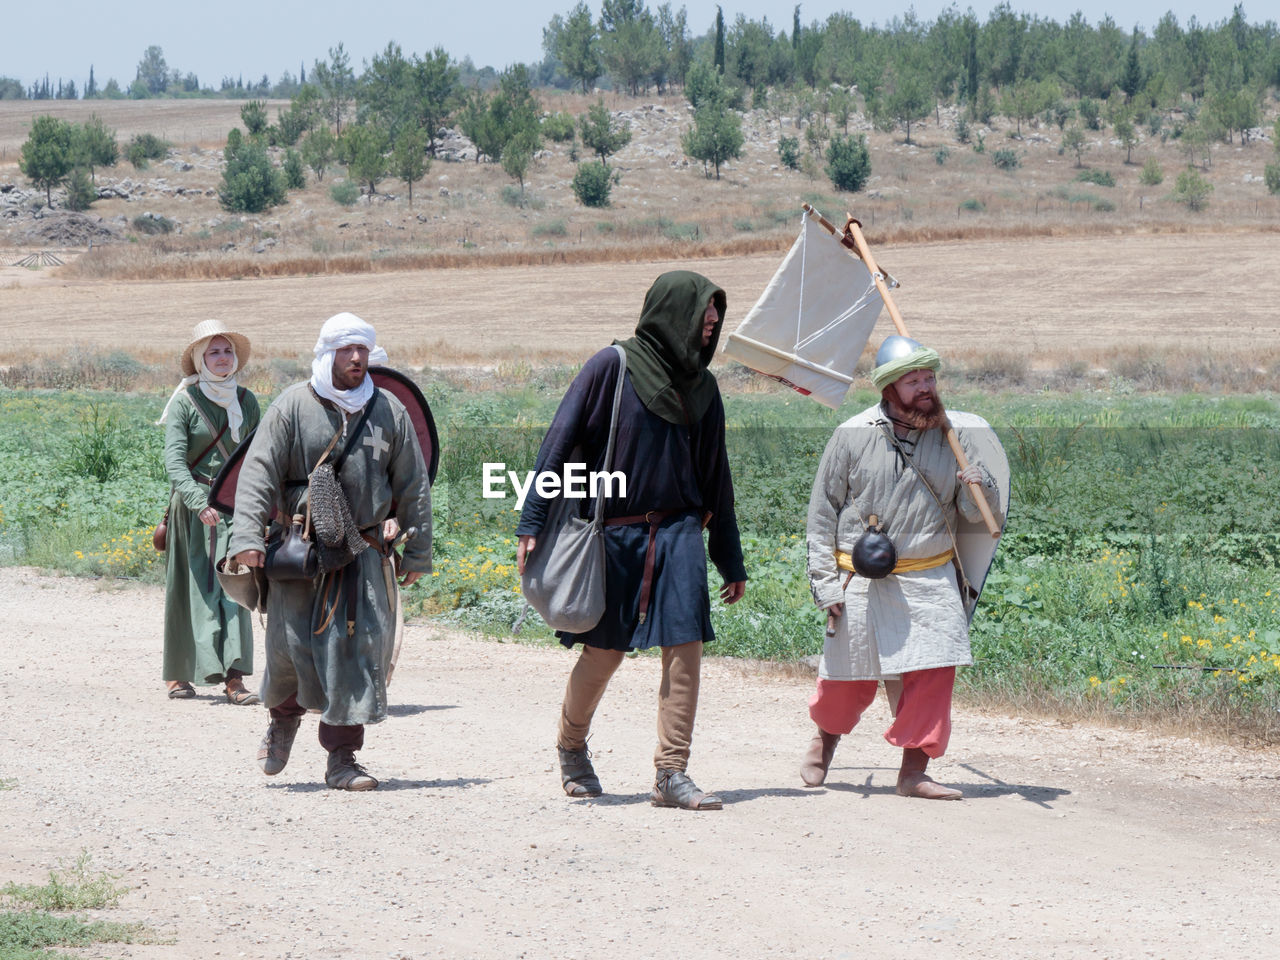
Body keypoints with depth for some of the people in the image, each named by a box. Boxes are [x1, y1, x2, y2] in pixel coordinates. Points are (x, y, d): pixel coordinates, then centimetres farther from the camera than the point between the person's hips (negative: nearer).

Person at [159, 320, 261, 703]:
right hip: (192, 505, -3)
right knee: (190, 587, 0)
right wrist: (199, 502, -29)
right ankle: (178, 675, 6)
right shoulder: (185, 402, -6)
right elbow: (174, 460, -16)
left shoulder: (246, 401, 9)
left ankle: (234, 677, -15)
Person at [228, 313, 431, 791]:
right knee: (292, 642, -3)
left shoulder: (390, 412, 9)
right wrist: (248, 536, -16)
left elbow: (413, 487, 12)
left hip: (365, 551, 2)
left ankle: (342, 758, 0)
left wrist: (417, 552, 9)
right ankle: (284, 716, 31)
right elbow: (258, 473, -5)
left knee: (363, 646, -7)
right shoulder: (293, 406, 1)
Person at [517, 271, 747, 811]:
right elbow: (559, 442, -7)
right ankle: (571, 746, 31)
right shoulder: (613, 367, -5)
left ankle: (672, 774, -6)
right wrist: (532, 523, -14)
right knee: (604, 651, 4)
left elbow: (715, 477, 17)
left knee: (685, 647, -9)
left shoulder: (700, 386, 11)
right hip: (613, 534, -4)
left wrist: (731, 561, 18)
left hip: (677, 535, 4)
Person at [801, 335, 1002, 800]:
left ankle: (913, 770, -1)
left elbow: (977, 514, 8)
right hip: (862, 582, -1)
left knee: (933, 671, -11)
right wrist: (826, 584, -4)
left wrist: (978, 489, -16)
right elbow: (822, 513, 1)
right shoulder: (853, 437, -3)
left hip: (930, 581, 1)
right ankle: (825, 735, 39)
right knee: (849, 677, 8)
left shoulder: (950, 437, 3)